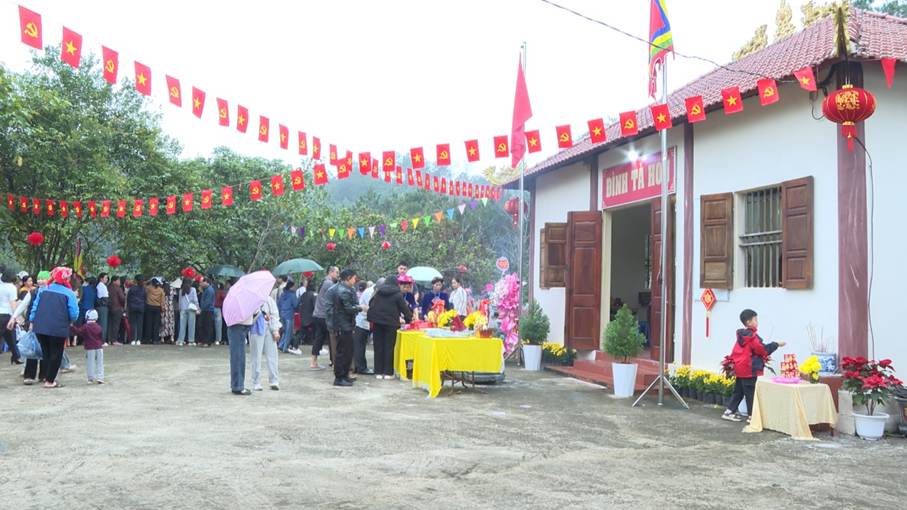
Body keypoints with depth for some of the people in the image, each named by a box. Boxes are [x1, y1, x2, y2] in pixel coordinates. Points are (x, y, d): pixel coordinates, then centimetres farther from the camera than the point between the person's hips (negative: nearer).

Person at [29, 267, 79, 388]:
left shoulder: (43, 290, 9)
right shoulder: (69, 293, -5)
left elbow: (35, 307, 8)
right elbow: (74, 314, -9)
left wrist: (32, 322, 14)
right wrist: (69, 320, 11)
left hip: (40, 327, 5)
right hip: (58, 329, -5)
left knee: (46, 352, 19)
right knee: (56, 354, 6)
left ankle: (45, 376, 23)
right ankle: (49, 381, 5)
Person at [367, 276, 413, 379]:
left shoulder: (378, 291, 9)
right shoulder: (398, 294, -3)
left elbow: (370, 305, 12)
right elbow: (404, 308, 1)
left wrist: (371, 318, 17)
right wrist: (409, 318, 15)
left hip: (377, 322, 3)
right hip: (391, 323, -3)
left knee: (378, 347, 7)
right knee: (389, 348, 3)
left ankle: (378, 372, 9)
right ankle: (388, 372, 3)